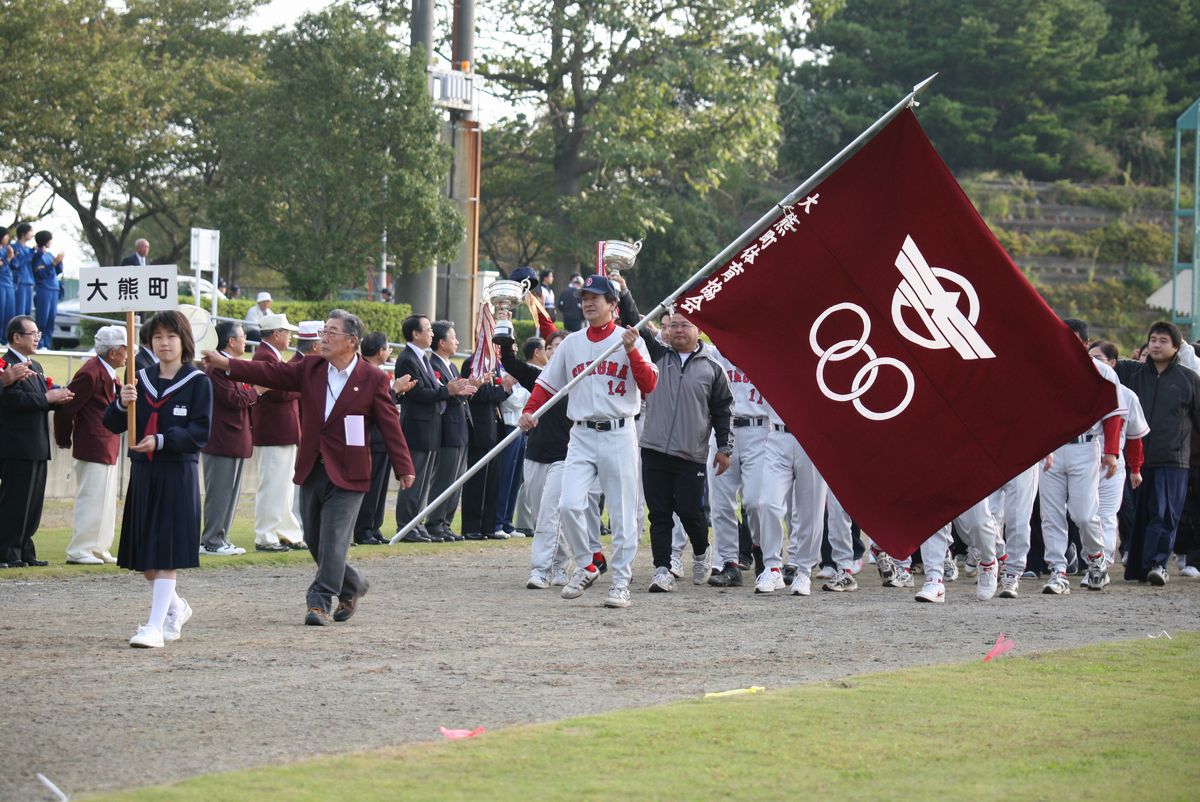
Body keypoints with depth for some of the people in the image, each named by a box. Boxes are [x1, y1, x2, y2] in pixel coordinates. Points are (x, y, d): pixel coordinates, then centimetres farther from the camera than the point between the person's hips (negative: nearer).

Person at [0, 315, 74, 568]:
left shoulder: (35, 367, 19)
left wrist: (58, 396, 1)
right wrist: (49, 397, -18)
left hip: (37, 447, 10)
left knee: (33, 502, 11)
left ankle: (24, 552, 16)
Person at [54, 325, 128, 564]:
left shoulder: (109, 374, 13)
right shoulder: (90, 374, -19)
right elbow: (65, 408, -16)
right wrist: (64, 441, -6)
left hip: (107, 448, 10)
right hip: (94, 448, -10)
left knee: (105, 501, 14)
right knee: (91, 500, -7)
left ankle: (98, 549, 20)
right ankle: (79, 551, -2)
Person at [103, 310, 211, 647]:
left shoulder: (198, 382, -3)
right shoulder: (142, 379, 9)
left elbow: (200, 433, -10)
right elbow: (111, 425, 5)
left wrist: (162, 441, -22)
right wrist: (121, 404, -15)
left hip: (178, 475, -5)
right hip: (143, 474, 5)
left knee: (166, 554, -10)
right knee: (145, 558, 10)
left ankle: (156, 626, -12)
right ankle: (175, 607, 34)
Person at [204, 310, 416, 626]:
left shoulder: (373, 379, -6)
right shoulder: (310, 368, 6)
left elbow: (390, 425, -7)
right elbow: (272, 373, 1)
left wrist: (404, 468, -12)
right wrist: (227, 364, -9)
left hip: (347, 475, -5)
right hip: (312, 470, 5)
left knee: (332, 541, -8)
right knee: (314, 540, 12)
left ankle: (321, 602, -2)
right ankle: (352, 585, 32)